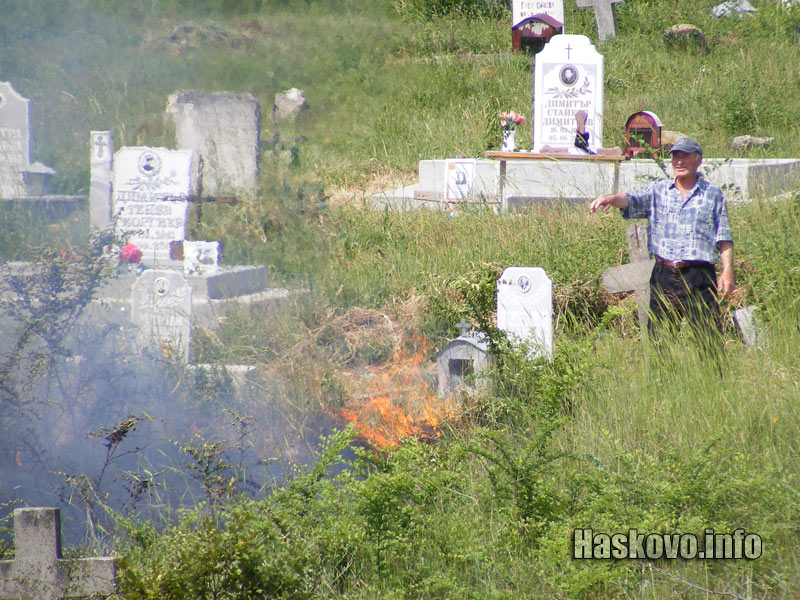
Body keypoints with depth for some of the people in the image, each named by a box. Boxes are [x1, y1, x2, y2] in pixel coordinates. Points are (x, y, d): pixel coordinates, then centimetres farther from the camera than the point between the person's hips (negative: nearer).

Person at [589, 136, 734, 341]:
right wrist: (611, 198, -25)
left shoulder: (713, 195, 9)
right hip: (663, 276, 3)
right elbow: (632, 200, -3)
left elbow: (724, 238, 6)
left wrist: (727, 270, -4)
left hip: (699, 278, -3)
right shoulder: (657, 191, 14)